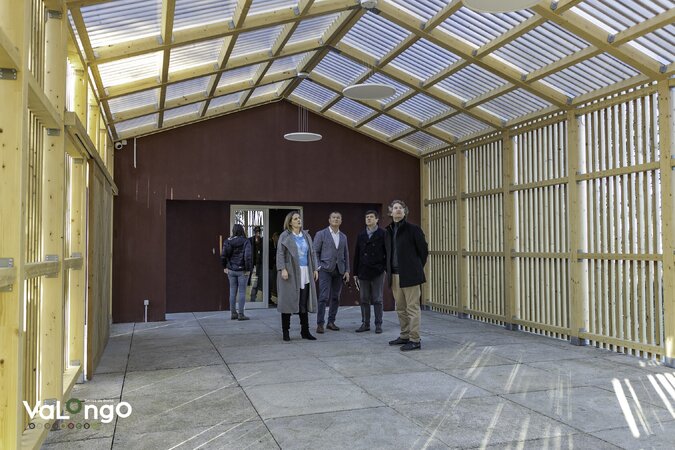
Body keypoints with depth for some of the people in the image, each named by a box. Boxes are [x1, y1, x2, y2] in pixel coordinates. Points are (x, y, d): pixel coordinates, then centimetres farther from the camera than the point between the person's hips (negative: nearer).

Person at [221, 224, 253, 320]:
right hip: (242, 270, -4)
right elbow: (248, 257, -19)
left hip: (231, 270, 4)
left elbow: (223, 255, -4)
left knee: (233, 291, 11)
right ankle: (241, 314, 5)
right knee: (242, 292, 3)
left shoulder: (227, 241, 0)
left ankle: (233, 313, 17)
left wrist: (225, 267, 8)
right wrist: (248, 269, -10)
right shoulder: (245, 242, -11)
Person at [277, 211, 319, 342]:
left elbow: (312, 253, 16)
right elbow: (280, 254, -7)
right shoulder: (285, 236, -2)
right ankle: (285, 332, 10)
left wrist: (315, 268, 11)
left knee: (304, 303, 7)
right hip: (290, 274, -5)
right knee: (288, 302, 0)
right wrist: (283, 269, -17)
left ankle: (305, 331, 15)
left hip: (305, 274, 5)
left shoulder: (306, 235, 13)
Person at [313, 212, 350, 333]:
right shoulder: (321, 234, 0)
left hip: (339, 270, 5)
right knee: (324, 297, -9)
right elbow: (315, 252, -1)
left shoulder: (343, 236, 14)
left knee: (335, 298, 6)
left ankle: (331, 322, 16)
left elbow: (346, 254, 15)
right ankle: (320, 324, -4)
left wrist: (347, 271, 8)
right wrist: (318, 267, -9)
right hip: (326, 269, -5)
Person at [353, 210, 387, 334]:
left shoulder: (383, 234, -2)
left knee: (377, 300, 3)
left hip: (377, 273, -4)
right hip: (363, 272, 4)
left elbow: (387, 253, -2)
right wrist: (355, 272, 8)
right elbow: (356, 255, 11)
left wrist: (386, 268, -10)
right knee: (364, 300, 8)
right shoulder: (361, 235, 10)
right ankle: (365, 324, 16)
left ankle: (378, 325, 11)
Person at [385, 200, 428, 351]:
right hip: (394, 275, 6)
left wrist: (417, 268, 5)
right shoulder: (388, 231, 13)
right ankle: (404, 336, 24)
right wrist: (389, 270, 14)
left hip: (409, 275, -6)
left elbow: (424, 250, 0)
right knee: (400, 308, 13)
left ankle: (415, 340, 1)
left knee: (412, 308, -3)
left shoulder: (413, 229, -5)